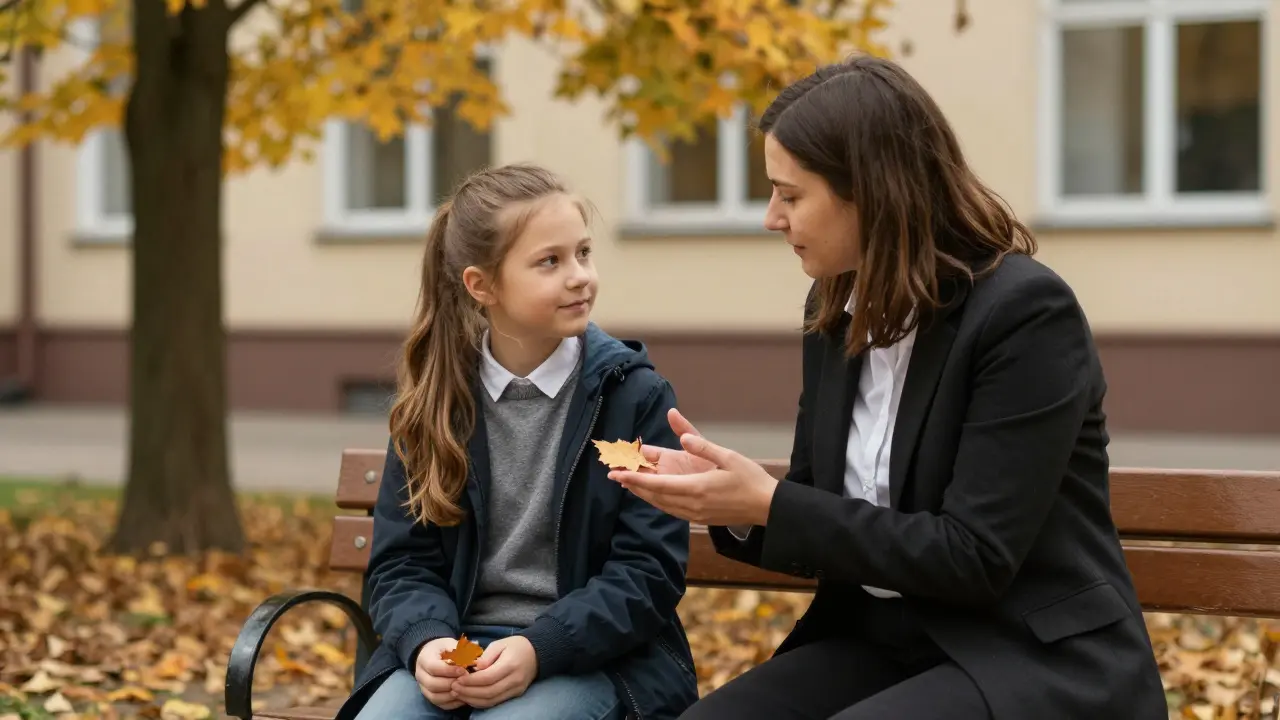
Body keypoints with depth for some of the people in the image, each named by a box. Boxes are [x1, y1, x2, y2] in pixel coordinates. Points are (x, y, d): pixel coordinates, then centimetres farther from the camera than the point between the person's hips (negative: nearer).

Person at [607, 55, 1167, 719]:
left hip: (1036, 663, -7)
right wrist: (728, 496, -8)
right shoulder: (836, 310, 7)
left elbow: (974, 557, -20)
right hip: (882, 642, 7)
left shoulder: (1028, 313, -16)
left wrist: (767, 506, -20)